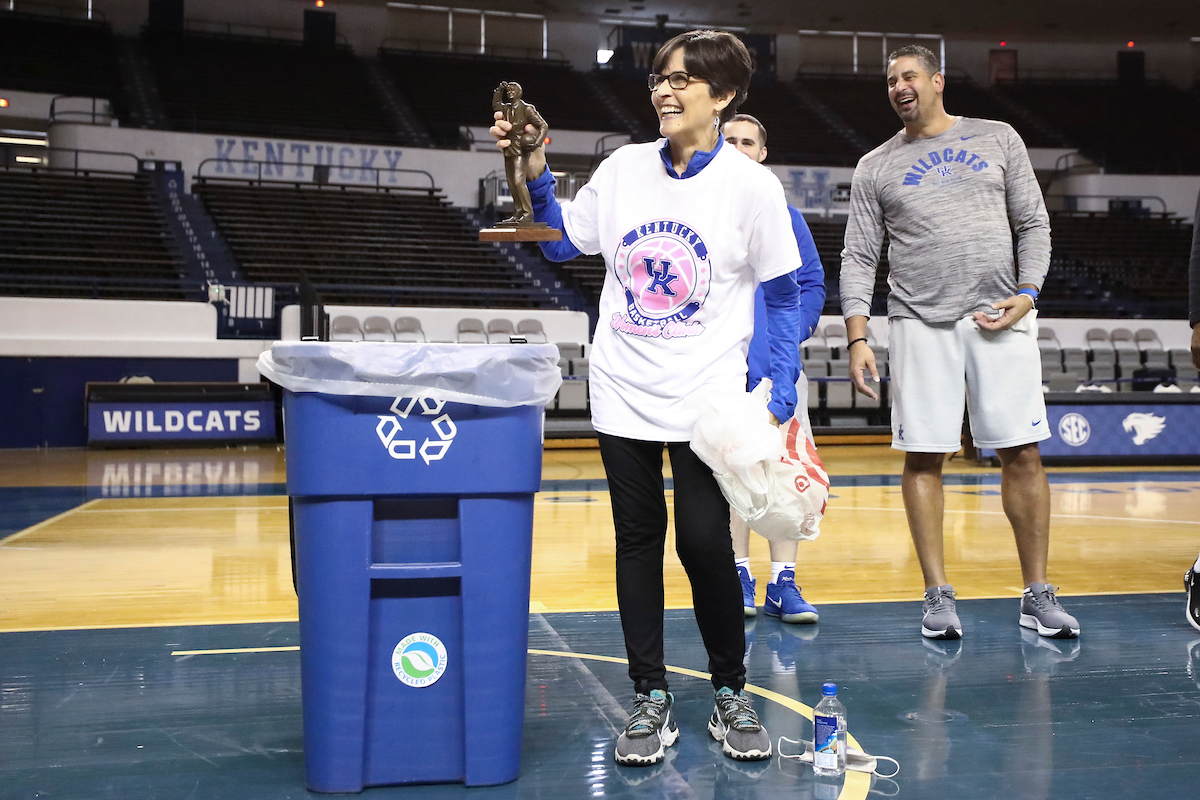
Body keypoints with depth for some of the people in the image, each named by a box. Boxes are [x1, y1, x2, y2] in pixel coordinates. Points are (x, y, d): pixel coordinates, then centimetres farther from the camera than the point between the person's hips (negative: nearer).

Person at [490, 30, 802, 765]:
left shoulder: (753, 185, -6)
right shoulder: (624, 168, 3)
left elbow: (784, 295, -1)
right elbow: (563, 243, 12)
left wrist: (782, 394, -9)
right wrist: (536, 175, -3)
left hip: (707, 399, -3)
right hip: (623, 393, 3)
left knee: (705, 542, -5)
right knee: (638, 539, 7)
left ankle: (732, 694, 18)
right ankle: (652, 698, 20)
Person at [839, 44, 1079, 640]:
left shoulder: (997, 139, 13)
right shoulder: (875, 168, 10)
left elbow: (1033, 224, 12)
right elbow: (859, 259, 5)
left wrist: (1027, 292, -4)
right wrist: (857, 337, -6)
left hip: (1001, 320, 1)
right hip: (921, 322, 0)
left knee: (1022, 455, 0)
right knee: (923, 457, -1)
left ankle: (1037, 595, 11)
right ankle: (938, 595, 11)